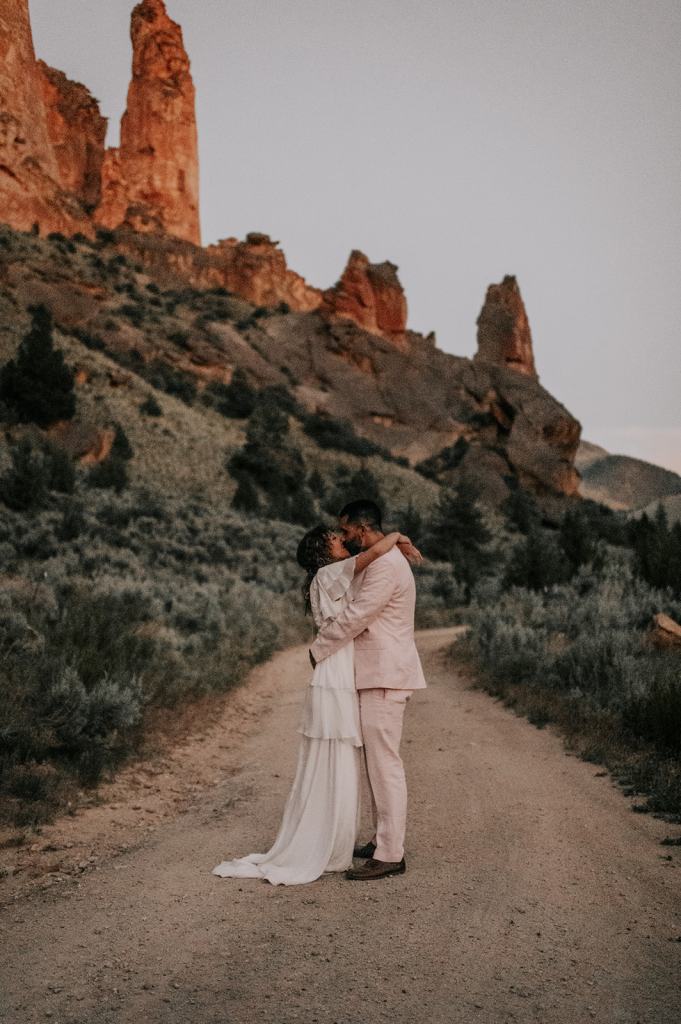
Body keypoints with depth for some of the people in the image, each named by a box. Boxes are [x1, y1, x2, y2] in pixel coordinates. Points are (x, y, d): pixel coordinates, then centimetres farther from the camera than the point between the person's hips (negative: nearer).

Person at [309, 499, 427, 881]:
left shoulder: (386, 565, -17)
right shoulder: (384, 561, 18)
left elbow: (355, 616, -19)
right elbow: (360, 614, 24)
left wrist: (319, 649, -7)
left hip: (385, 677, -11)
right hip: (381, 674, 11)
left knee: (385, 763, -8)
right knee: (379, 762, 15)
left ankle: (390, 855, -4)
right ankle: (383, 840, 24)